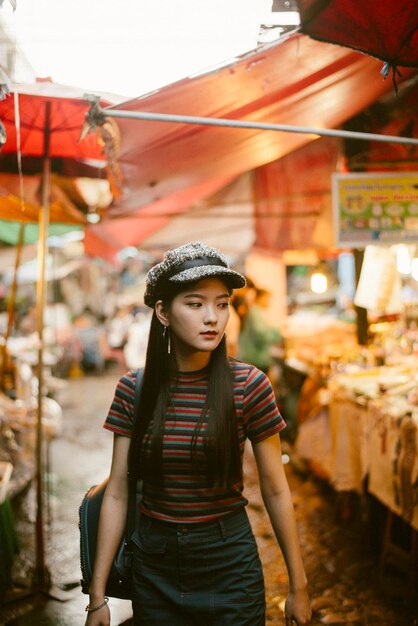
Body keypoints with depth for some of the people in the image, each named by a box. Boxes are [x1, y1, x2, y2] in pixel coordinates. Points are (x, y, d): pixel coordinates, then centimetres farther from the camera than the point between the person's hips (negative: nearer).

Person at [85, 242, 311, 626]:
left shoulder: (249, 386, -11)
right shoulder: (134, 390, -5)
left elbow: (276, 491, -4)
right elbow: (117, 494, -3)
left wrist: (298, 585, 0)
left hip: (230, 566, -2)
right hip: (154, 568, 2)